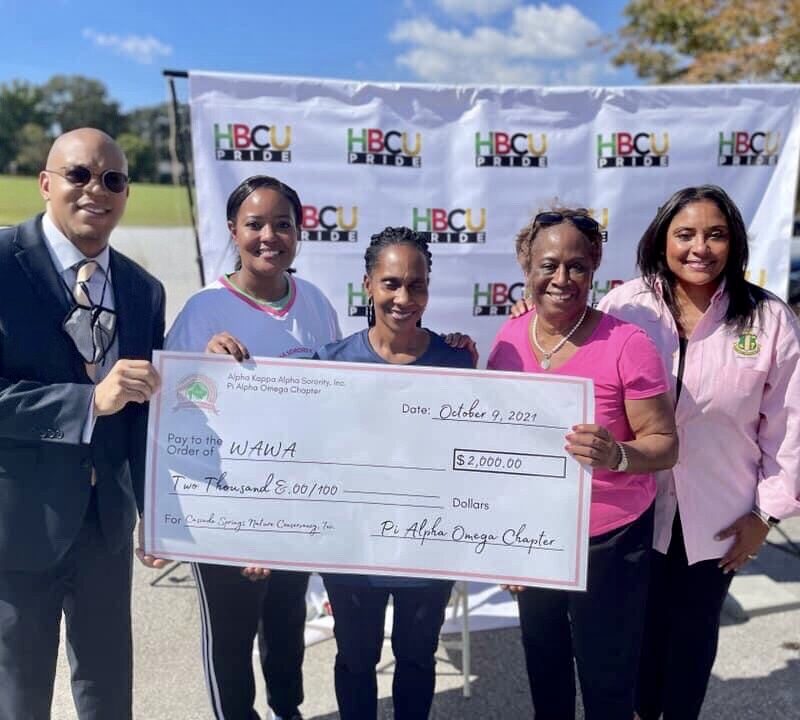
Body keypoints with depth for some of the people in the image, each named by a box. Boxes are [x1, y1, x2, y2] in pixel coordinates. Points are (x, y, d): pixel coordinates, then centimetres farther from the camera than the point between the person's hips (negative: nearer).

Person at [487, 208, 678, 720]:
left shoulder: (627, 344, -19)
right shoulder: (510, 337, -5)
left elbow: (665, 445, -15)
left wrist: (618, 455, -35)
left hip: (608, 538, -4)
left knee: (606, 678, 11)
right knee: (543, 662, 23)